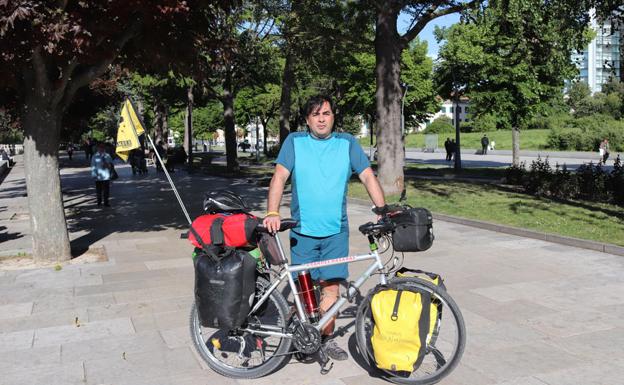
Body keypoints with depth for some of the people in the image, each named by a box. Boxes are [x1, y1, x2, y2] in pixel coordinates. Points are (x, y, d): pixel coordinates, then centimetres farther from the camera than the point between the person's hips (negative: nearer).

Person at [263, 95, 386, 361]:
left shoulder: (347, 143, 5)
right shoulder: (294, 142, 2)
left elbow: (368, 177, 1)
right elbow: (279, 177, -6)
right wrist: (272, 213, -20)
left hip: (336, 232, 1)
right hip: (302, 231, 0)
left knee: (331, 286, 0)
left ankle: (326, 337, 16)